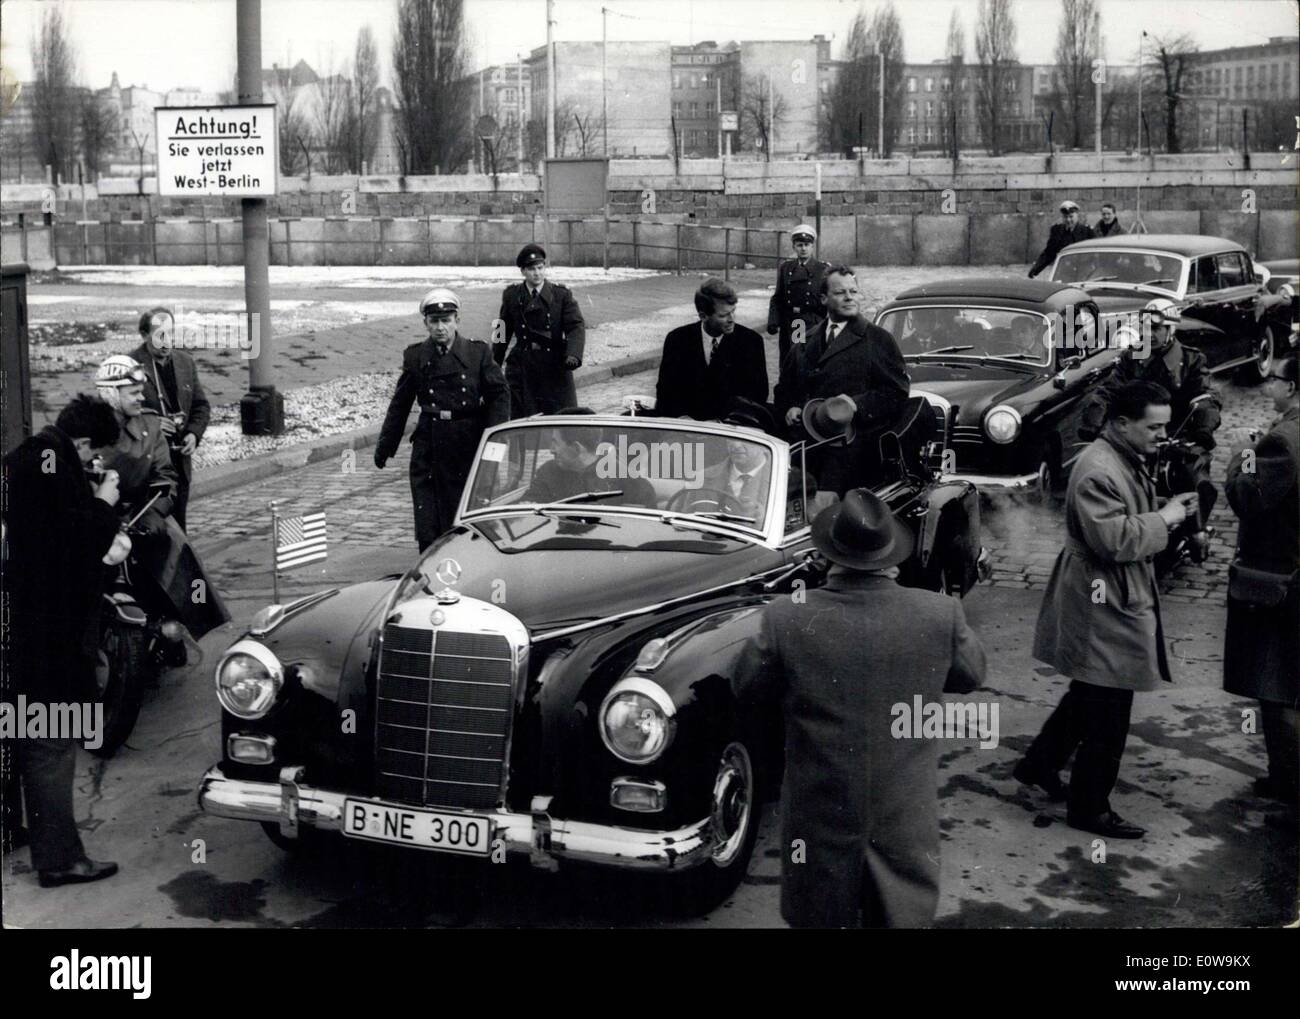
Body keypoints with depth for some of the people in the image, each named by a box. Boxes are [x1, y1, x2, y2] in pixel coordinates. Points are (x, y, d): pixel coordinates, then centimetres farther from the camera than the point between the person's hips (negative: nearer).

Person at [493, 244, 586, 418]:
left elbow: (576, 326, -9)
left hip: (556, 367, -1)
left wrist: (573, 355, -27)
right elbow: (503, 331, 16)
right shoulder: (512, 295, 7)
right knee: (522, 418, -2)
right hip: (522, 368, 1)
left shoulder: (562, 295, 1)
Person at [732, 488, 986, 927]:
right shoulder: (941, 615, -16)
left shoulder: (786, 618, -20)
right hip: (907, 819, 1)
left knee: (822, 917, 19)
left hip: (820, 817, 0)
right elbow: (971, 675, 3)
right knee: (903, 916, 18)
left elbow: (745, 686, -3)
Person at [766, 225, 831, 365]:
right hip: (788, 326, 3)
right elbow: (777, 298, 9)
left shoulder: (823, 269, 1)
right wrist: (773, 322, -3)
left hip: (813, 327, -3)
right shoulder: (785, 268, 10)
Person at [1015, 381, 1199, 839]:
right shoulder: (1097, 470, -23)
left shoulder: (1127, 460, 11)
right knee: (1107, 719, -1)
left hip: (1119, 601, 11)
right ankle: (1090, 809, 12)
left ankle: (1039, 765, 38)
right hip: (1104, 608, -11)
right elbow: (1114, 539, -29)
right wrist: (1164, 519, -18)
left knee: (1088, 698, 23)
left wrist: (1169, 506, 10)